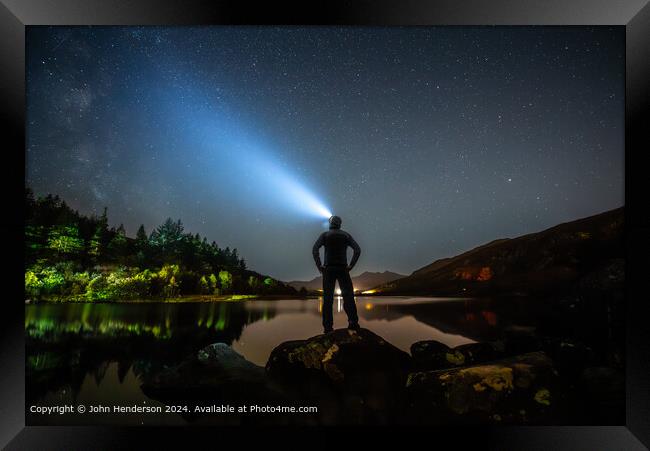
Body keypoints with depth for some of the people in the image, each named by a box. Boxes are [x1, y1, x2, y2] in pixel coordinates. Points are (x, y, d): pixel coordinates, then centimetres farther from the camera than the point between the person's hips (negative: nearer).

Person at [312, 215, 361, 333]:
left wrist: (319, 266, -5)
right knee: (348, 295, -1)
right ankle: (353, 321, -15)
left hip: (328, 269, 0)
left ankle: (328, 326, -5)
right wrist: (351, 265, -1)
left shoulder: (325, 235, 7)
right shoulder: (346, 235, 10)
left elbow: (315, 249, -8)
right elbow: (358, 249, -2)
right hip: (342, 269, 0)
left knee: (328, 298, 0)